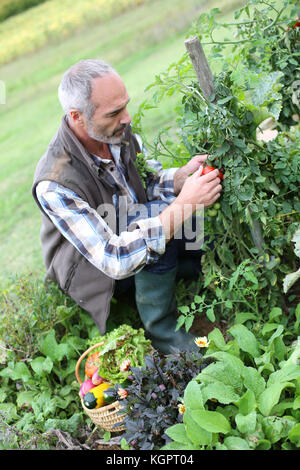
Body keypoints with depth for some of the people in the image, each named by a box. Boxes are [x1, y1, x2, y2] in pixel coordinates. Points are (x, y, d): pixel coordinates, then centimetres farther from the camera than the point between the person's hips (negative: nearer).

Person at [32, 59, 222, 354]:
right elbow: (113, 259, -38)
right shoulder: (54, 185, -34)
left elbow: (151, 180, 1)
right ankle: (163, 333, -14)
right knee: (159, 216, -33)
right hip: (91, 266, -6)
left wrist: (183, 175, -22)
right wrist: (183, 205, -42)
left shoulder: (117, 130, -14)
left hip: (136, 225, 7)